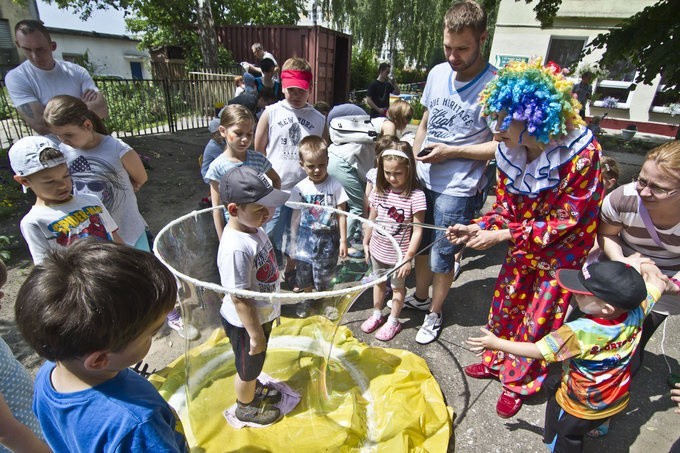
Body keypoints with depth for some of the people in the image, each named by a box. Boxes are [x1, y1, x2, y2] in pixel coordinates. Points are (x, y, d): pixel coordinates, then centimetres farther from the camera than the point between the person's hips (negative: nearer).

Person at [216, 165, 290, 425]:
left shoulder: (253, 227, -8)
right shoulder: (236, 248, -36)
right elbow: (239, 298, -29)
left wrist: (272, 306, 17)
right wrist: (255, 334, -19)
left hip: (262, 314, 8)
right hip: (245, 323, -8)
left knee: (255, 363, 33)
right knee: (247, 367, 21)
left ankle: (254, 389, 60)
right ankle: (246, 408, 48)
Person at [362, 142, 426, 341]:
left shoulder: (416, 196, -21)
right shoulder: (379, 191, -6)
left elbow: (417, 230, -18)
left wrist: (408, 258, -18)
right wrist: (366, 243, 11)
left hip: (398, 254, -5)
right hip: (378, 250, 5)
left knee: (397, 287, 17)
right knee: (379, 283, 24)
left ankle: (393, 321, 38)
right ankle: (377, 315, 46)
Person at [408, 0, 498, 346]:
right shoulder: (437, 73, 3)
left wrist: (450, 151, -19)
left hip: (458, 190, -6)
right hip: (422, 181, 6)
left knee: (442, 258, 8)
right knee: (420, 244, 20)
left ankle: (434, 313, 33)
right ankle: (420, 297, 44)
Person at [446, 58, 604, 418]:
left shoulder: (582, 154, -28)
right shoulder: (510, 153, -12)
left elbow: (565, 222, -23)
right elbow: (506, 206, -2)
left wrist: (502, 235, -27)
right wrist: (477, 228, -19)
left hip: (562, 253, -5)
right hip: (522, 248, 5)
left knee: (538, 320, 9)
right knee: (504, 305, 17)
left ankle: (518, 383, 34)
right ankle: (498, 362, 44)